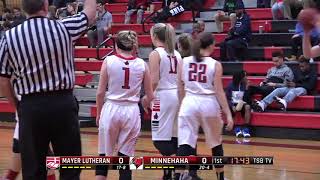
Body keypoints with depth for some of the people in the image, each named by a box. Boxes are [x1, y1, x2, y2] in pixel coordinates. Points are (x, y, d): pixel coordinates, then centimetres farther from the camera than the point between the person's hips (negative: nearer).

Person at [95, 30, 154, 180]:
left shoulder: (109, 61, -3)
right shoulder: (142, 64, 1)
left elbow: (100, 92, -3)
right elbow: (150, 96, 4)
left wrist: (98, 113, 11)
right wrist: (144, 103, 26)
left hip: (111, 109, -1)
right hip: (131, 111, 1)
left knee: (104, 156, 9)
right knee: (126, 157, 7)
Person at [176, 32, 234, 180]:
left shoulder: (184, 62, 3)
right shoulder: (215, 64, -3)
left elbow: (180, 88, 8)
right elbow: (219, 92, -7)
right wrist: (228, 114, -4)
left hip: (189, 103, 1)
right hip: (209, 104, -1)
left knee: (184, 144, -5)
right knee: (216, 144, 19)